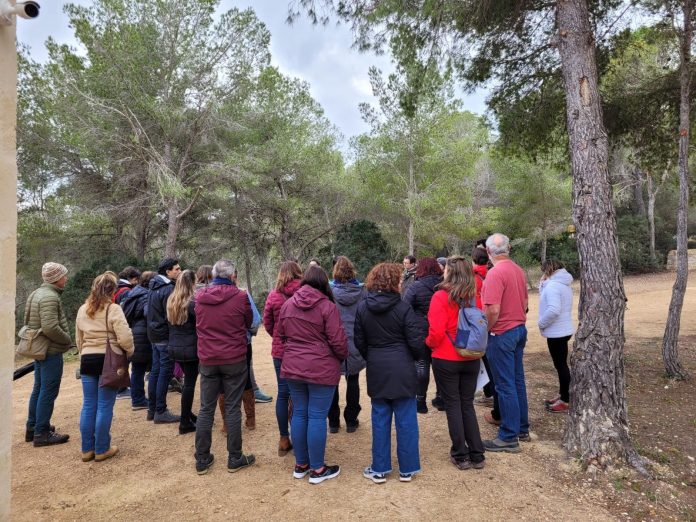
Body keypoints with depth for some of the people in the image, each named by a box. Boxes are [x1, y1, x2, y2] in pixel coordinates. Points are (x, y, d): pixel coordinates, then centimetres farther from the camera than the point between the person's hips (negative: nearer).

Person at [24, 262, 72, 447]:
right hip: (51, 351, -10)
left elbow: (29, 321, 18)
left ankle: (32, 428, 30)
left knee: (38, 389, 19)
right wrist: (67, 339, -13)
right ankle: (42, 433, 6)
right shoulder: (50, 297, -21)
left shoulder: (36, 293, 12)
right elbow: (50, 327, -29)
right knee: (48, 393, -2)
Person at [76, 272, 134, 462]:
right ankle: (101, 450, 11)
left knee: (88, 405, 13)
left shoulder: (82, 310, 9)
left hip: (87, 360, 6)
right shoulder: (113, 309, -12)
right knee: (105, 407, 3)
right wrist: (129, 352, -1)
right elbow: (125, 337, -19)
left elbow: (79, 339, 16)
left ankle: (87, 449, 21)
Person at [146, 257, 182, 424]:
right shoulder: (168, 289, -18)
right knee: (165, 373, -2)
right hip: (165, 336, -9)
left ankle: (152, 409, 22)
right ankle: (160, 412, 3)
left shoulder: (154, 287, 11)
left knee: (155, 371, 14)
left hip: (154, 335, 9)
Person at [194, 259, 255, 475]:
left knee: (206, 409, 12)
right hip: (234, 359, -3)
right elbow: (248, 323, 4)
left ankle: (202, 460, 20)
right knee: (233, 409, 6)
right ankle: (235, 459, 16)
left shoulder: (199, 296, -1)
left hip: (208, 360, 3)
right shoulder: (240, 296, -11)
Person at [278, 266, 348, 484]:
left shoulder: (287, 304, 3)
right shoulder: (327, 306, -13)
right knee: (317, 417, 4)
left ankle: (301, 464, 28)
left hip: (292, 367, 5)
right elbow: (338, 342, -13)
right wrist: (343, 358, 7)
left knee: (299, 414, 15)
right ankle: (317, 469, 16)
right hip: (321, 368, -5)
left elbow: (281, 335, 13)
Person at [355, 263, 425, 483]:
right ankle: (407, 469, 22)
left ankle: (379, 469, 22)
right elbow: (416, 342, -10)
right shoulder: (403, 307, -13)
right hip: (402, 370, -3)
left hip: (376, 371, 3)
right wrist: (416, 357, 11)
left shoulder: (362, 307, -3)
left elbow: (359, 342, 3)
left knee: (380, 420, 13)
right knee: (406, 420, 10)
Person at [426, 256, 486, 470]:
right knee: (467, 405, 16)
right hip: (471, 359, 5)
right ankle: (477, 455, 21)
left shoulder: (441, 296, -16)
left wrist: (429, 343, 0)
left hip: (446, 360, -4)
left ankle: (460, 456, 17)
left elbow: (436, 332, -19)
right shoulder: (474, 296, 0)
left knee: (453, 405, 9)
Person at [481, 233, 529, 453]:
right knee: (518, 381, 17)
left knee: (505, 386, -1)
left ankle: (509, 437, 8)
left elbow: (493, 310, -24)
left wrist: (484, 331, -10)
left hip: (502, 334, -9)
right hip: (520, 329, 9)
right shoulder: (518, 270, 6)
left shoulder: (495, 273, -20)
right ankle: (522, 428, 28)